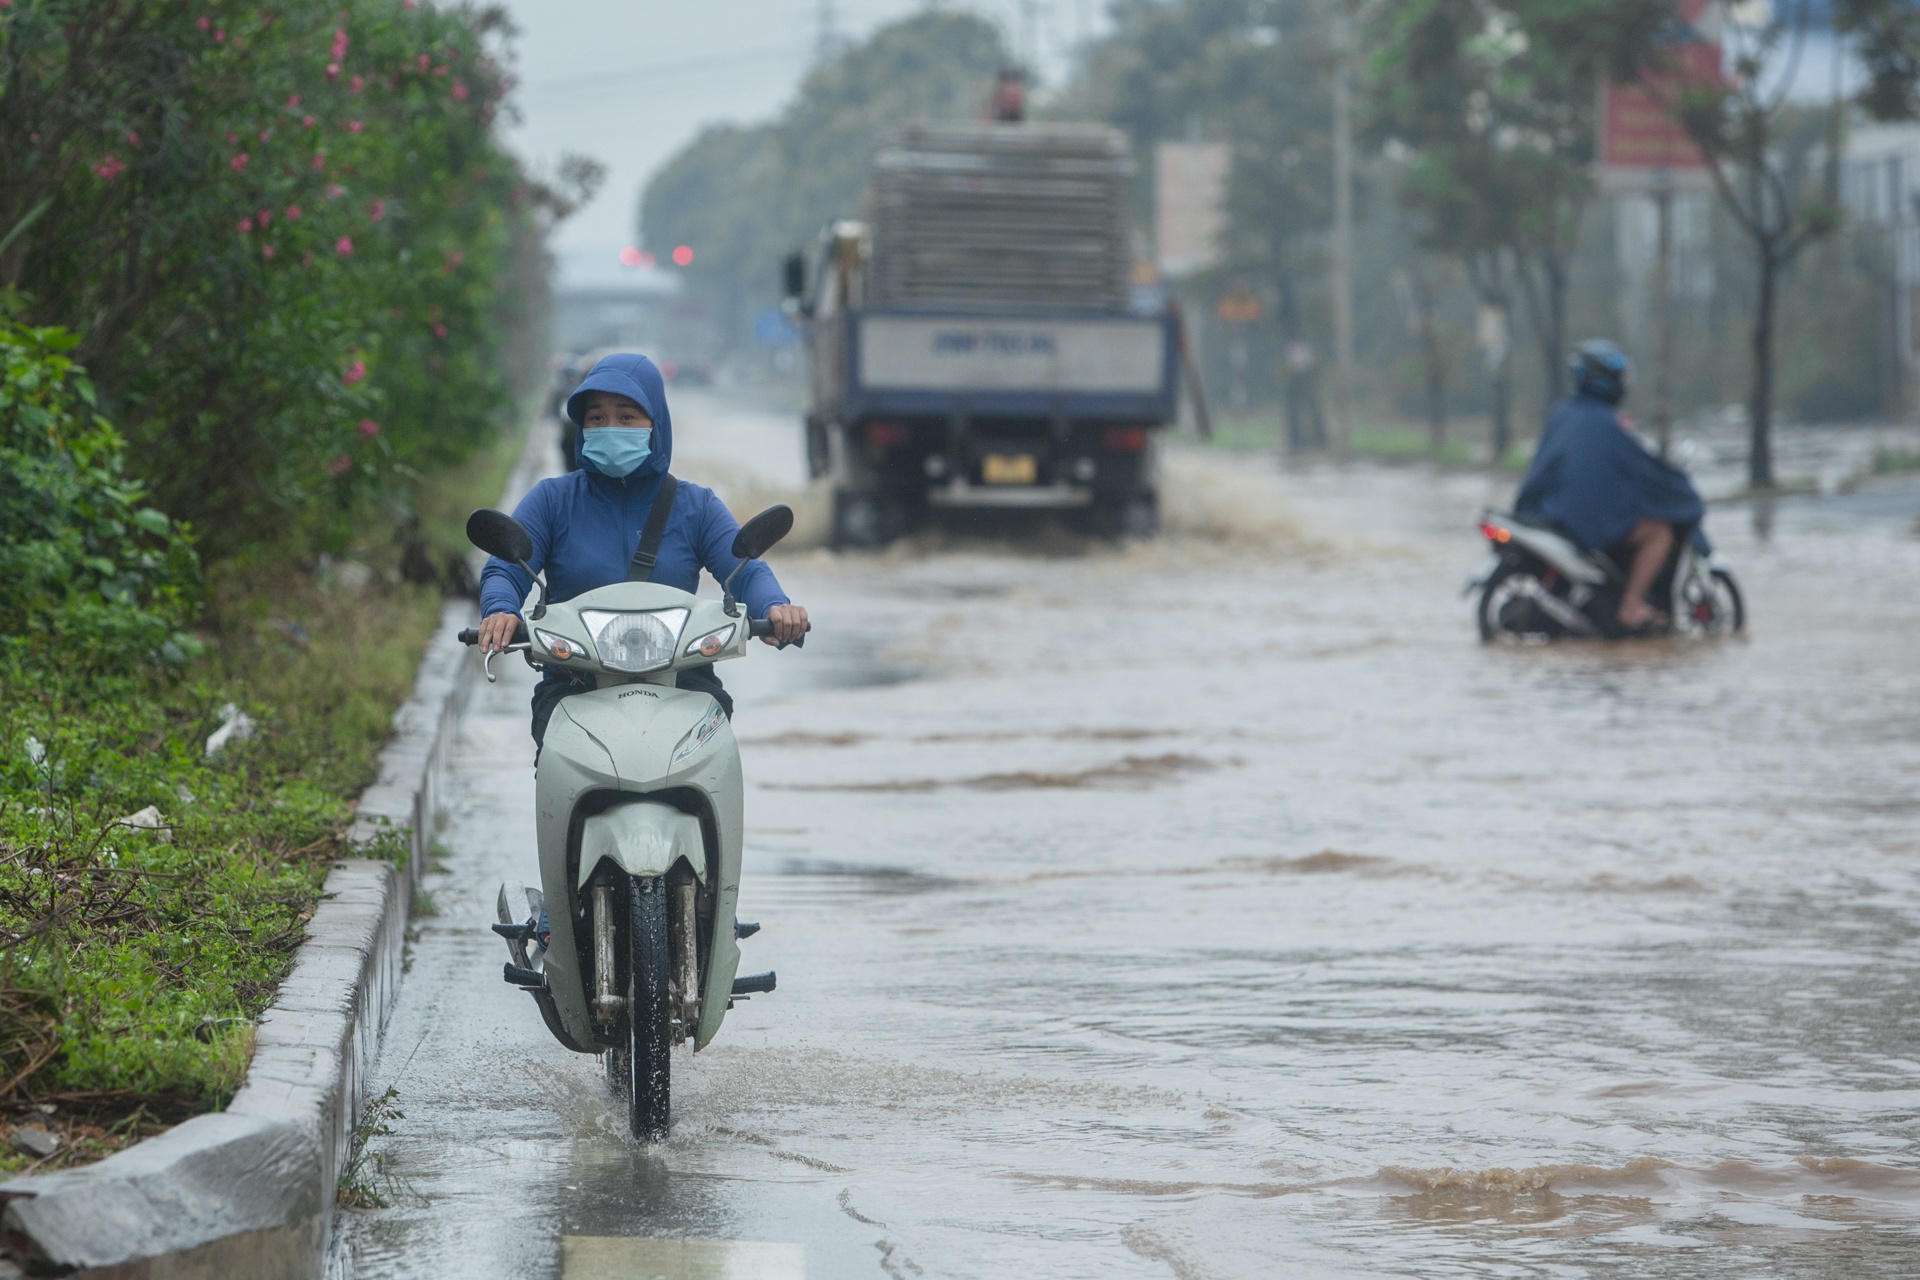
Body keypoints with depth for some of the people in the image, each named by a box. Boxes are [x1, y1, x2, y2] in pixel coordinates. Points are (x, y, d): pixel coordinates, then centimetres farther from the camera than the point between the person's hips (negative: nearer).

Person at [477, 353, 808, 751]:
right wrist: (500, 611, -21)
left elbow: (746, 572, 3)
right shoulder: (552, 500, 14)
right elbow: (503, 571, 4)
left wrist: (776, 607, -21)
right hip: (574, 684, -1)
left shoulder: (696, 506, 15)